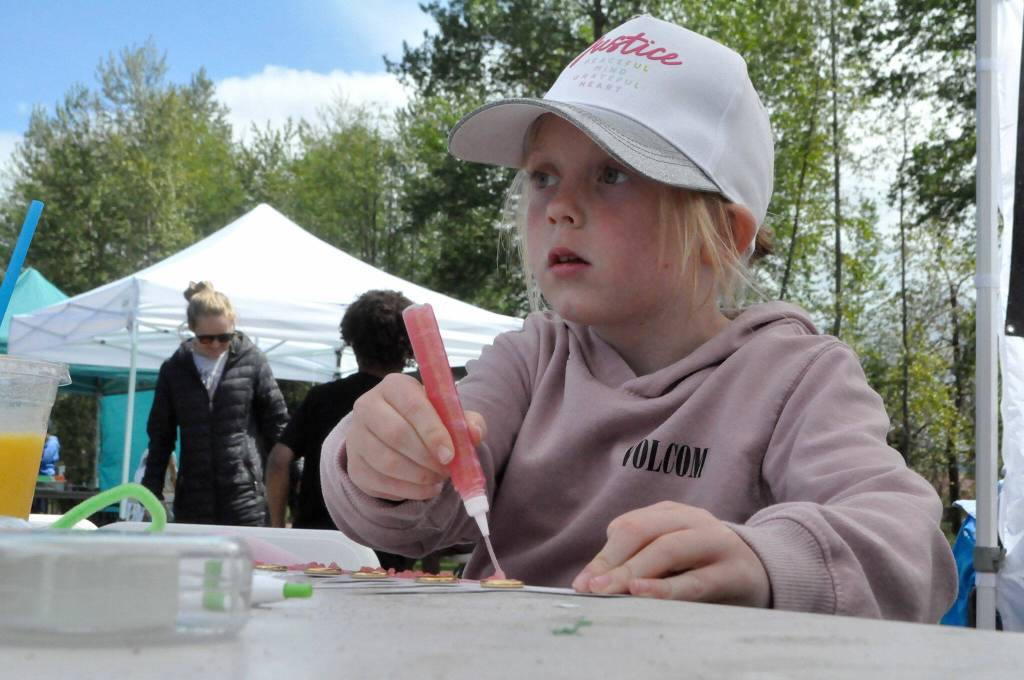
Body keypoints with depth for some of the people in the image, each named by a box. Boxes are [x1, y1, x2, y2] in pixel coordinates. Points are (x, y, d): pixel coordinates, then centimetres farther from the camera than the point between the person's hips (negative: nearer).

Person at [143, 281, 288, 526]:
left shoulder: (251, 361, 0)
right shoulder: (174, 370, 5)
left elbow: (276, 422, 5)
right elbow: (160, 435, 11)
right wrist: (152, 492, 7)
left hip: (245, 496, -2)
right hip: (192, 500, 2)